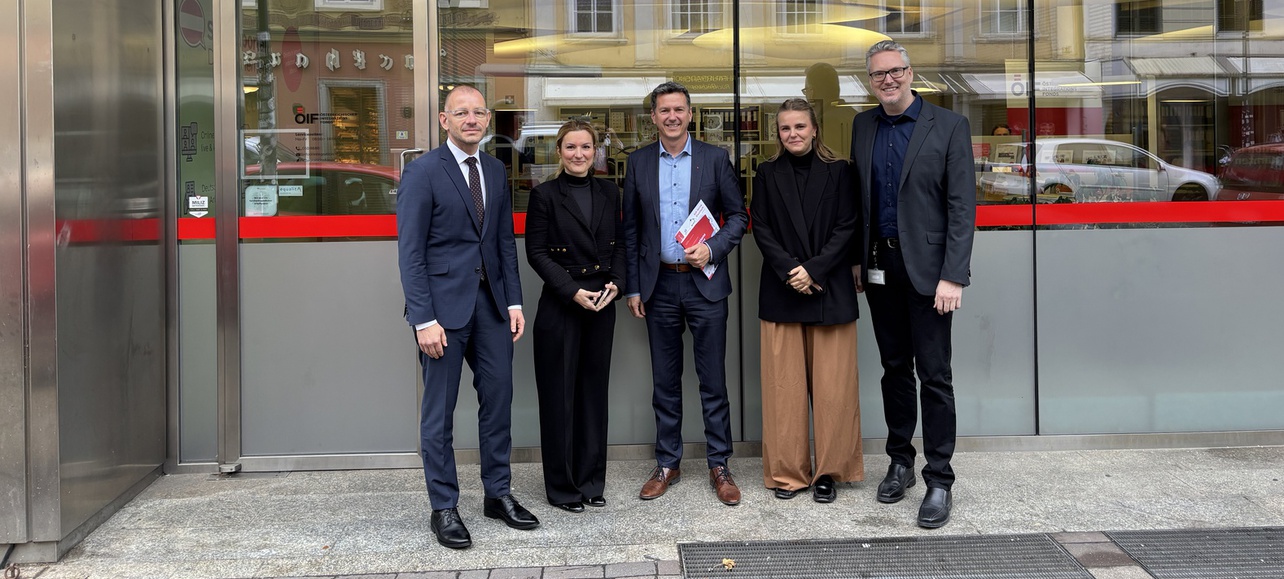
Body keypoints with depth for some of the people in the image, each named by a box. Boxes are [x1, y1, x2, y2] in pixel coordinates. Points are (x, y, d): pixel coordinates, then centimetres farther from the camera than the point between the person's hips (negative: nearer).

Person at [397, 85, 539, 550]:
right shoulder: (422, 172, -7)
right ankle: (444, 508, 15)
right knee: (439, 410, 3)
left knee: (498, 399, 10)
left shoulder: (495, 170, 11)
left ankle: (498, 494, 25)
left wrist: (514, 301, 6)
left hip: (490, 302, 6)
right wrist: (423, 318, -16)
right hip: (444, 303, -6)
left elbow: (505, 240, 13)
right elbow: (410, 251, -10)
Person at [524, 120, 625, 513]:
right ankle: (562, 487, 12)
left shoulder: (609, 193, 9)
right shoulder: (544, 195, -4)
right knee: (559, 394, 1)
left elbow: (619, 244, 12)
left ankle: (591, 481, 21)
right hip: (560, 305, -4)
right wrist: (573, 291, -15)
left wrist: (616, 282, -6)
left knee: (594, 391, 11)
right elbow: (536, 252, -7)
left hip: (602, 303, 5)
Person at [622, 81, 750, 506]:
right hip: (659, 285, 2)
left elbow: (738, 215, 4)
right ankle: (667, 464, 21)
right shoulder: (639, 162, 6)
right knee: (665, 381, 10)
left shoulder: (714, 158, 2)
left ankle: (719, 465, 13)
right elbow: (631, 229, 8)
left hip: (704, 283, -2)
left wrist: (713, 249, -13)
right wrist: (632, 287, 4)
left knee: (713, 380, 2)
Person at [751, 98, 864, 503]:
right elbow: (760, 228, 3)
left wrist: (814, 269, -12)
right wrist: (790, 269, -11)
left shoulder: (838, 171, 5)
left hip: (830, 290, -1)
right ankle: (787, 471, 12)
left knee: (833, 385, 0)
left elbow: (847, 227, -1)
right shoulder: (768, 174, 9)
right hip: (781, 292, 1)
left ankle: (829, 471, 12)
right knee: (784, 385, 2)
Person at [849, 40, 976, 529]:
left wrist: (953, 276, -15)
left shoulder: (949, 127, -5)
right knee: (895, 368, 14)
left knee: (934, 375, -1)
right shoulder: (863, 126, 10)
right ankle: (900, 462, 27)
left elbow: (962, 207, -9)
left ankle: (938, 480, 7)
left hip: (926, 267, -4)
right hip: (879, 265, 5)